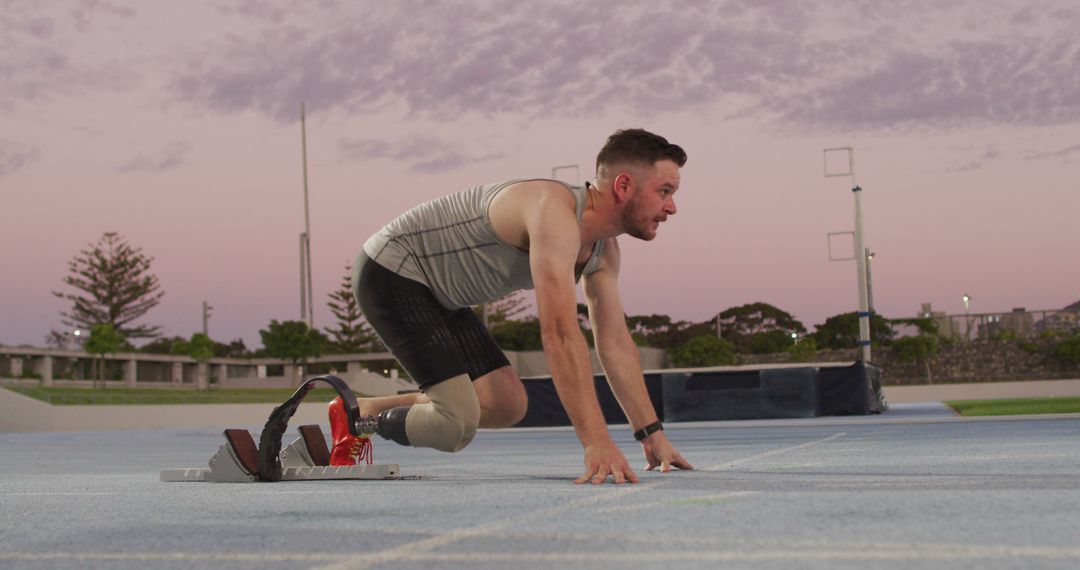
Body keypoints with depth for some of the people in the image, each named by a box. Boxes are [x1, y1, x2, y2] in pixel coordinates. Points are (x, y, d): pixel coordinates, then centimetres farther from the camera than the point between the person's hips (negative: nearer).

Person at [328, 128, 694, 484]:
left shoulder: (604, 251, 1)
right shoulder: (556, 214, -30)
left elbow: (615, 343, 5)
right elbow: (560, 334, -38)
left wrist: (651, 433, 0)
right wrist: (596, 441, -42)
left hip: (438, 295, 10)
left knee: (507, 406, 7)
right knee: (458, 425, -20)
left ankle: (365, 410, 16)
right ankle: (356, 422, 7)